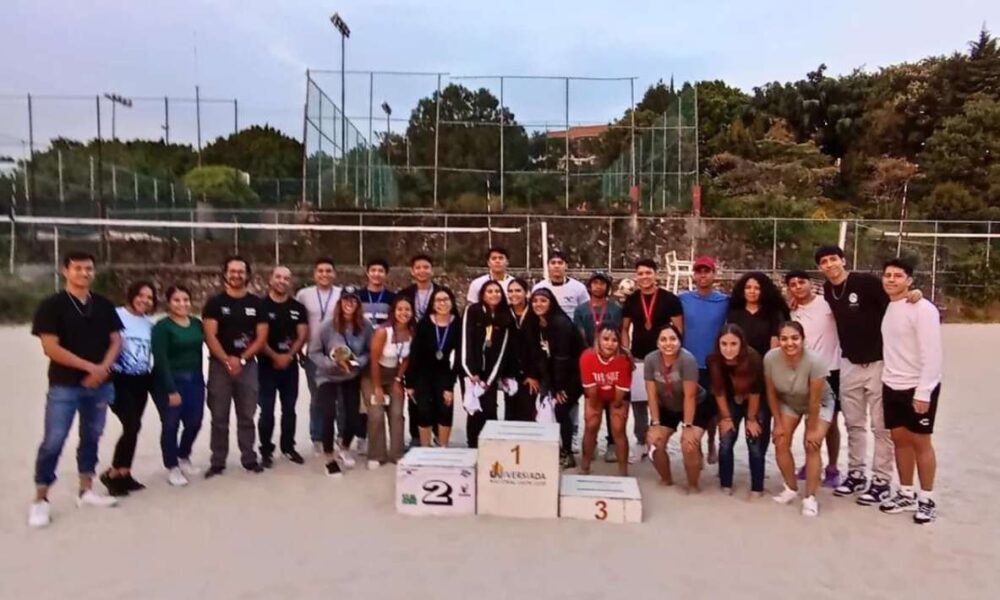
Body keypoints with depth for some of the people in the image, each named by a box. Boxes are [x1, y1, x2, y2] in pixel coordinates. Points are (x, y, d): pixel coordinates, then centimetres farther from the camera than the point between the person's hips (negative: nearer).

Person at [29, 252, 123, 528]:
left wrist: (103, 368, -10)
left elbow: (116, 341, 7)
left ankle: (86, 491, 25)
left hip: (100, 385, 5)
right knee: (53, 442, -3)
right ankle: (40, 500, 10)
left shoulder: (104, 305, 8)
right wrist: (89, 366, -15)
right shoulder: (51, 306, -6)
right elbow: (50, 348, -13)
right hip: (64, 387, -4)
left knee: (91, 438, 13)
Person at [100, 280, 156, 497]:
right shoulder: (117, 316, -9)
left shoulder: (149, 324, 10)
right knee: (132, 426, -12)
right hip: (119, 380, -6)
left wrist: (151, 375, 14)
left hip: (141, 381, 6)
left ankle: (125, 474, 22)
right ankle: (113, 473, 6)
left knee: (134, 427, 9)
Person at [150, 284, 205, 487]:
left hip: (194, 380, 5)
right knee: (170, 424, 1)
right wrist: (171, 389, -17)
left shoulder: (197, 323, 7)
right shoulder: (162, 326, -10)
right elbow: (161, 360, -14)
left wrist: (199, 378, 7)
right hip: (169, 381, -5)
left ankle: (184, 457, 34)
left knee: (194, 422, 8)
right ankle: (172, 467, 19)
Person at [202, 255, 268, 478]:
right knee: (219, 417, 4)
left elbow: (261, 338, 1)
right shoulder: (215, 303, 1)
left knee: (247, 416, 8)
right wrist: (227, 360, -16)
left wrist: (242, 359, -10)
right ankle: (217, 462, 13)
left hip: (248, 365, 1)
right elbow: (210, 337, -6)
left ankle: (249, 458, 18)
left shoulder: (257, 304, 5)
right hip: (220, 365, -1)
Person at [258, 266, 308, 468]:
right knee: (267, 410, 0)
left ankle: (288, 447, 23)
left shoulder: (298, 308, 5)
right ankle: (266, 451, 11)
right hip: (267, 364, -3)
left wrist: (289, 355, -12)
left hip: (291, 364, 3)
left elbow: (303, 335, 1)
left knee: (289, 409, 11)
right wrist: (275, 356, -14)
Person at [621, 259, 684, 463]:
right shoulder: (631, 300, 4)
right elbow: (625, 329, 10)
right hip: (637, 358, 3)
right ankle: (640, 442, 20)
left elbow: (679, 329, -3)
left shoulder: (669, 299, -6)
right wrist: (626, 352, 0)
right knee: (637, 401, 8)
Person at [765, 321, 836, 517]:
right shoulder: (770, 358, -29)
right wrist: (778, 424, -8)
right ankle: (791, 488, 17)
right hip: (787, 402, 3)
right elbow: (771, 393, -14)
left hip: (820, 404, -3)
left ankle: (810, 498, -1)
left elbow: (814, 401, -27)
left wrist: (812, 430, -18)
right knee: (780, 443, -3)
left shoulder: (815, 361, -38)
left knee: (812, 447, -12)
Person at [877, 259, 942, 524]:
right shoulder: (887, 307, 7)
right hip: (892, 386, 7)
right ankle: (906, 494, 25)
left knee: (920, 442, 3)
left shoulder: (923, 309, -15)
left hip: (918, 387, -7)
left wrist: (923, 392, -21)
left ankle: (927, 500, 16)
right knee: (899, 439, 12)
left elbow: (932, 354, -19)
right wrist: (887, 380, 10)